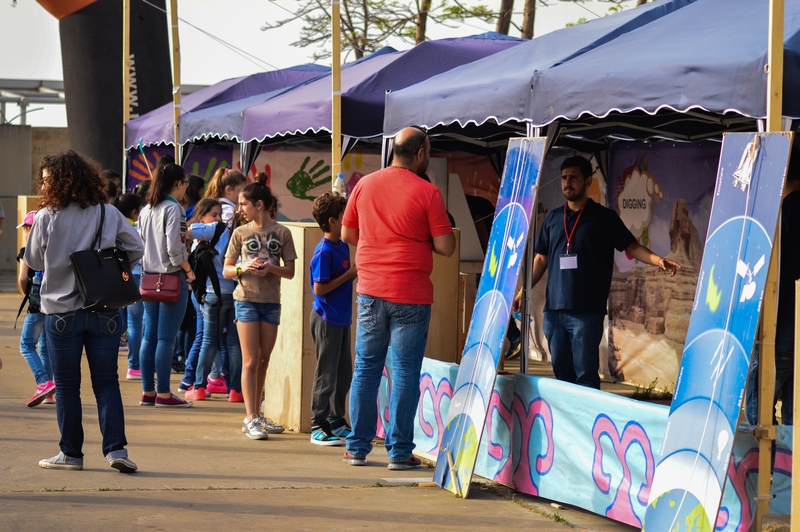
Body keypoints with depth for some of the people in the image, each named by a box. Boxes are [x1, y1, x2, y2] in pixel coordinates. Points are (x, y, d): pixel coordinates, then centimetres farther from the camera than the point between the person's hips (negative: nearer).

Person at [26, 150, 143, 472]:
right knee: (107, 382, 6)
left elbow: (33, 261, 3)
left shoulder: (46, 218, -8)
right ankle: (116, 448, -4)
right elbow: (135, 249, 0)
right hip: (105, 310, 2)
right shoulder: (109, 214, -2)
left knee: (66, 386, 9)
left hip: (62, 311, -2)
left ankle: (71, 453, 12)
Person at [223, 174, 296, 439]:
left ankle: (256, 415, 19)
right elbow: (226, 270, 5)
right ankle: (251, 418, -8)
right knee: (250, 361, -7)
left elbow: (290, 271, 2)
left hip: (271, 302, 2)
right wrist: (245, 268, -14)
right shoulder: (240, 233, 3)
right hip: (246, 299, -2)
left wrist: (270, 268, -16)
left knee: (263, 361, 10)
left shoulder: (281, 233, 2)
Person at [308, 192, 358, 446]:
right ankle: (318, 427, 7)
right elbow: (319, 289, -20)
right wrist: (349, 274, -17)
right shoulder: (324, 252, -17)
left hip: (342, 319, 9)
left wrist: (357, 273, 4)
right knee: (326, 374, -2)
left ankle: (336, 422, 25)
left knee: (344, 374, 14)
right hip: (327, 320, -9)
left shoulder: (343, 246, 9)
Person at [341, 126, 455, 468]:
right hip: (410, 296, -4)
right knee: (405, 371, 2)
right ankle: (399, 450, 4)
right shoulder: (427, 192, -9)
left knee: (366, 367, 11)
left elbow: (347, 234, 13)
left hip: (371, 290, 4)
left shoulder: (365, 184, 5)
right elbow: (445, 247, -9)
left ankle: (358, 447, 13)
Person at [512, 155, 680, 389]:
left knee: (585, 375, -8)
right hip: (553, 309, 5)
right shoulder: (552, 218, 15)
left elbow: (632, 247, 0)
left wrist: (657, 260, -18)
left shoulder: (604, 218, 3)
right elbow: (541, 258, 20)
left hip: (586, 311, -5)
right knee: (561, 372, 8)